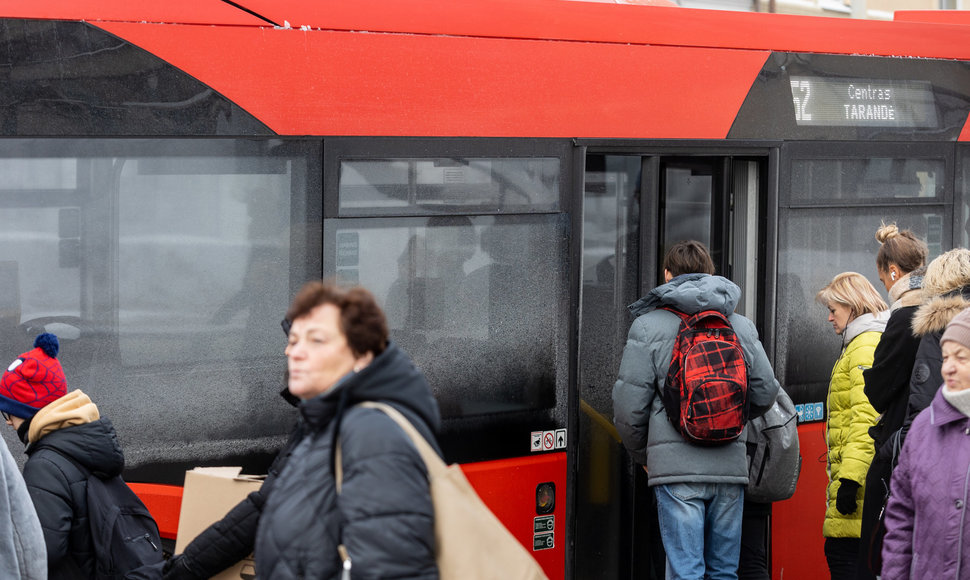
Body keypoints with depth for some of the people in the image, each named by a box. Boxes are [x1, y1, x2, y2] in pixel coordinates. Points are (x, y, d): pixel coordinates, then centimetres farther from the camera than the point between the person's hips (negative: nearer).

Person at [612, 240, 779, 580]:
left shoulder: (648, 327, 0)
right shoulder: (742, 327, 11)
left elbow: (629, 407, -2)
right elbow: (765, 393, 12)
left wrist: (642, 456, 15)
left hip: (676, 464, -4)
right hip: (730, 463, 4)